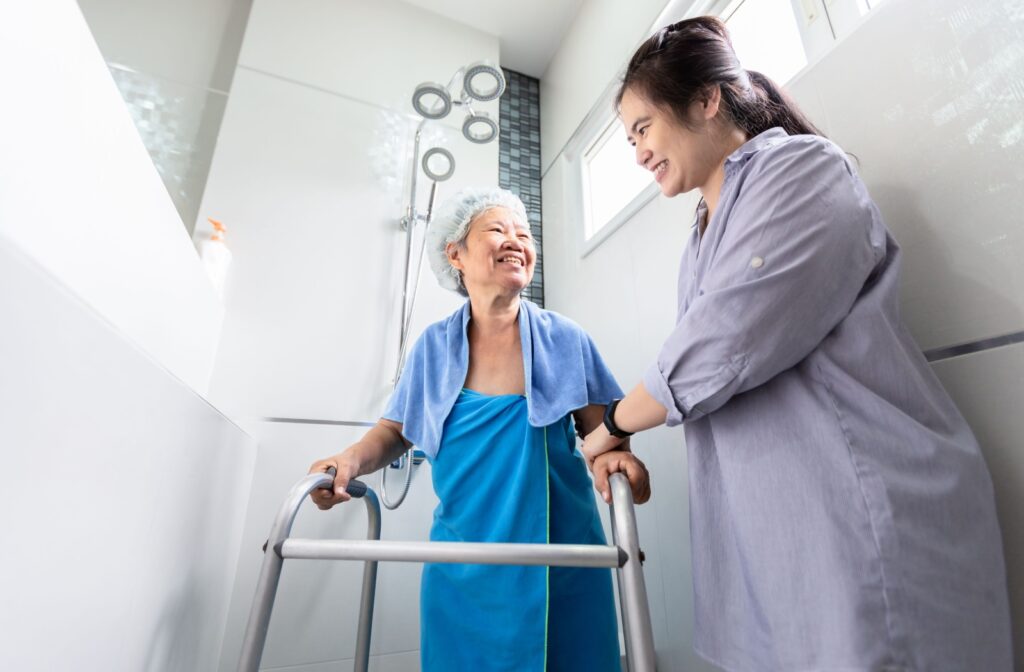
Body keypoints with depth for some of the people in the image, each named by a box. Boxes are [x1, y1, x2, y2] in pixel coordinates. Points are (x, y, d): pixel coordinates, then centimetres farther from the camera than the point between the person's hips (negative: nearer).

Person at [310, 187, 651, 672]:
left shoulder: (564, 339, -4)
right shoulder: (433, 346, -1)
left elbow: (599, 426, -1)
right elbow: (394, 430, 5)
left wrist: (612, 454, -22)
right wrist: (353, 459, -14)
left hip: (561, 551, 0)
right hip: (462, 559, 1)